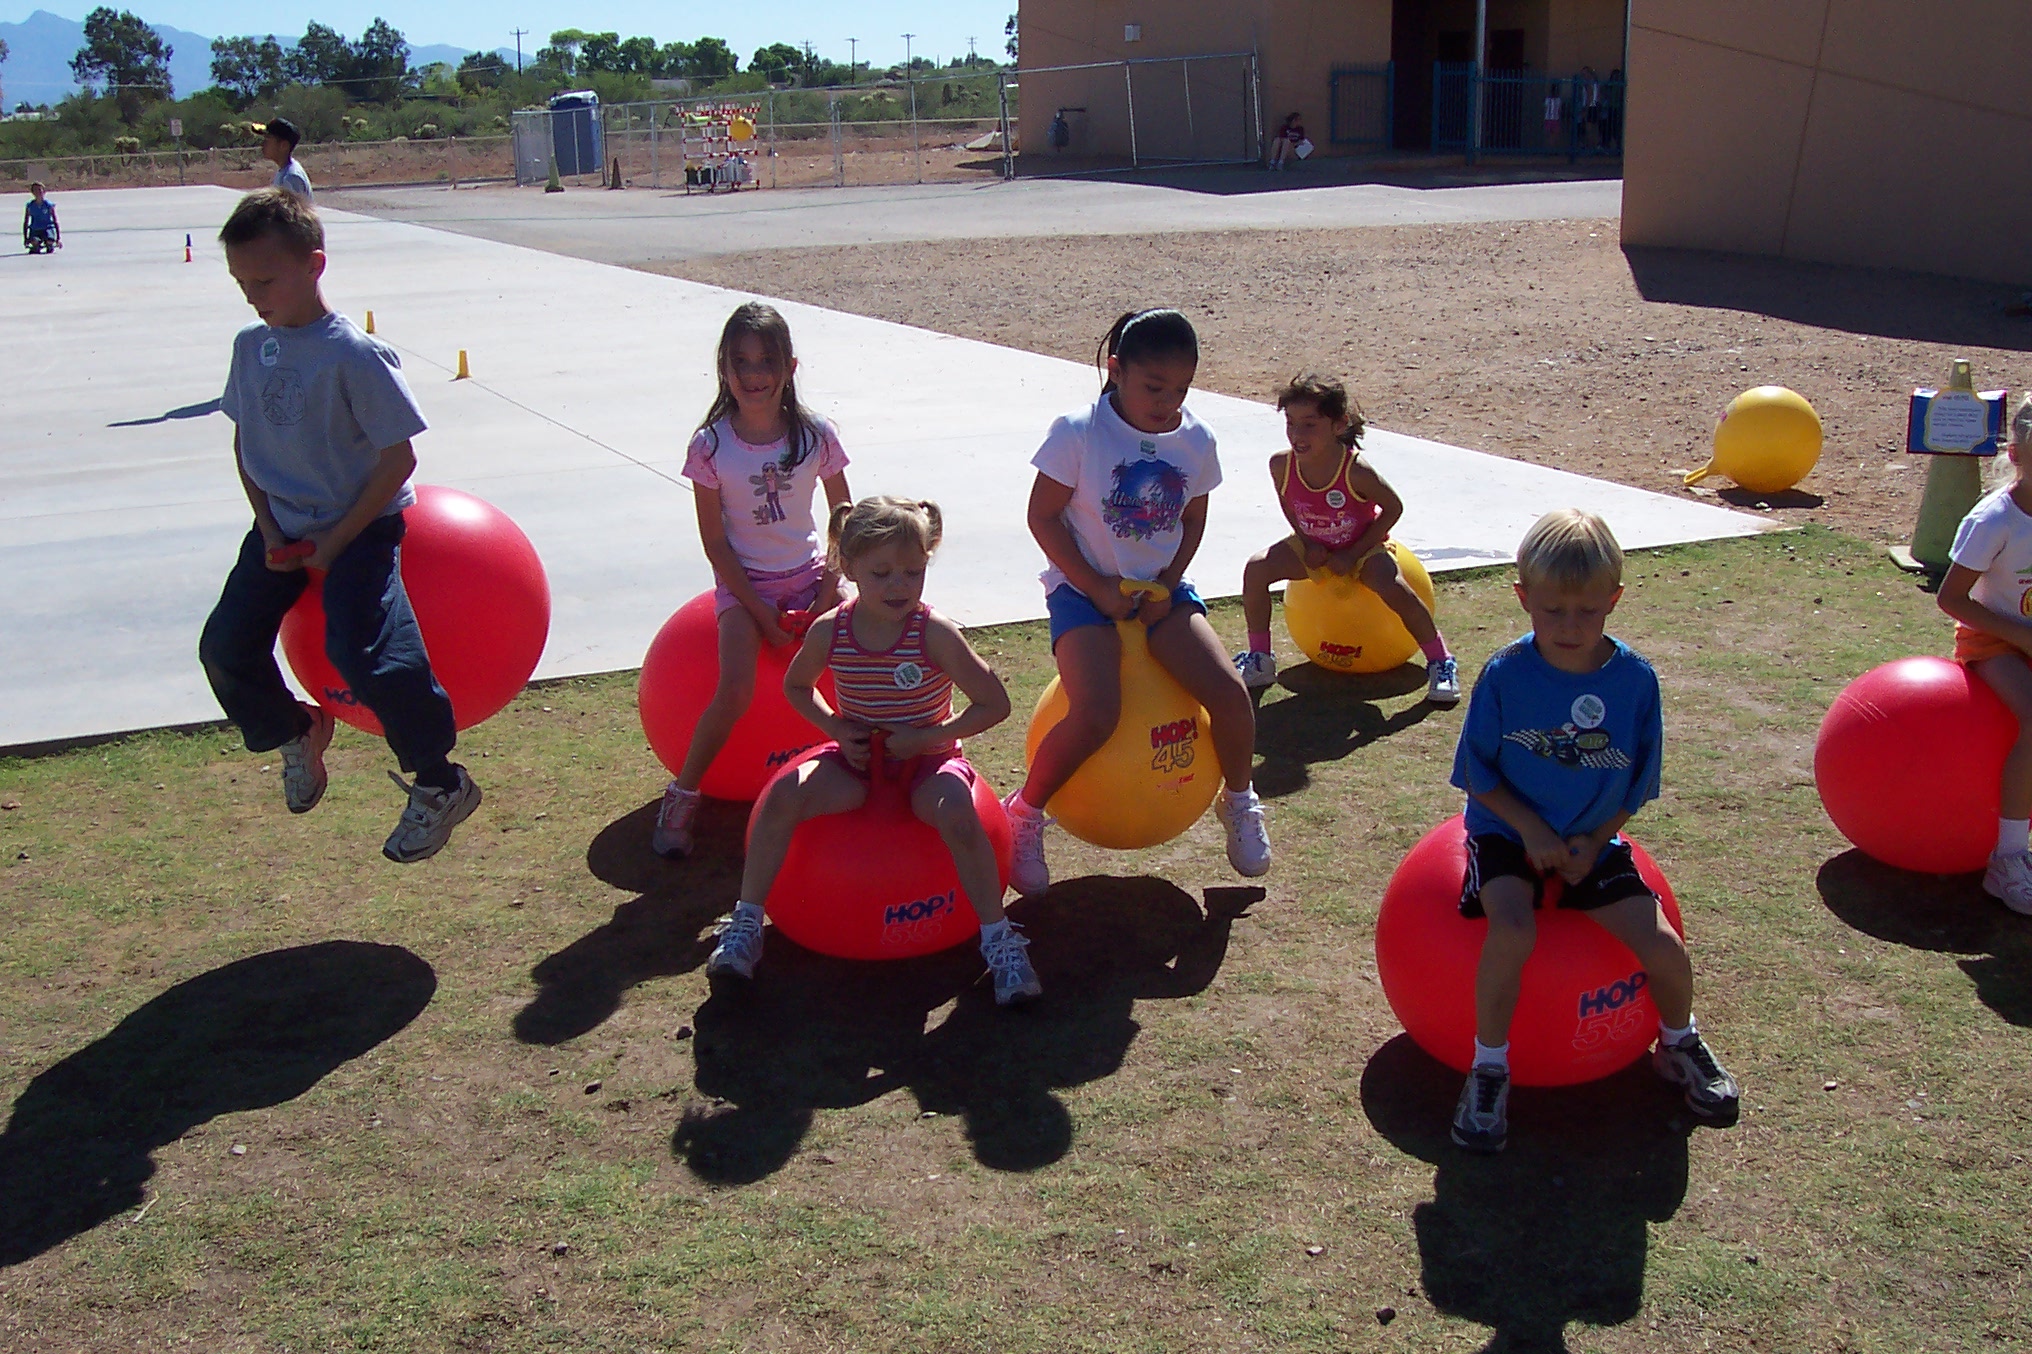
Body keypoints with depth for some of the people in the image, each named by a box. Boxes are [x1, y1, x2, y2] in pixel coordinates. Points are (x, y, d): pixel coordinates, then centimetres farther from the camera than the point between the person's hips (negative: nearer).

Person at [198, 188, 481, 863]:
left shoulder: (354, 356, -19)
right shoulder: (251, 346, 1)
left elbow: (399, 458, -17)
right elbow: (244, 441, 12)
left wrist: (337, 541, -14)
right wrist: (268, 530, 0)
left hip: (361, 524, -7)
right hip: (285, 526, 7)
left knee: (365, 655, -21)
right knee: (225, 649, -1)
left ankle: (440, 784, -1)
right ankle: (297, 732, 29)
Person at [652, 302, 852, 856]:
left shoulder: (816, 435, -6)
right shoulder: (710, 446, -10)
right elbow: (715, 541, -7)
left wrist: (829, 592, -7)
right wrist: (761, 612, -12)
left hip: (808, 575, 2)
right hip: (744, 582, -2)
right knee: (735, 692, -23)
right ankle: (681, 796, -3)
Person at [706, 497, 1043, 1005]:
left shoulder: (934, 633, -19)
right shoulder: (830, 631, -10)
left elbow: (995, 704, -14)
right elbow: (796, 685, 11)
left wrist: (925, 737, -19)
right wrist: (835, 728, -6)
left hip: (927, 756, -3)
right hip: (858, 758, 3)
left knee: (955, 811, -34)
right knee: (783, 794, -22)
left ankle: (999, 941, -18)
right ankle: (745, 924, -7)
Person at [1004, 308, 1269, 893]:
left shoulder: (1196, 440, -1)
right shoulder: (1079, 433, -14)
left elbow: (1193, 522, 10)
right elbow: (1043, 517, -10)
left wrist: (1167, 584, -7)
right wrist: (1097, 587, -14)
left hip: (1160, 589, 4)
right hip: (1085, 588, -4)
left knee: (1230, 694, -14)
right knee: (1095, 716, -26)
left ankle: (1239, 801, 15)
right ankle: (1024, 812, 0)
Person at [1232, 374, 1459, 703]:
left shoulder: (1356, 470, -32)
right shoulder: (1282, 465, -21)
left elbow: (1393, 508, -18)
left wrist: (1353, 555, -19)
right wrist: (1306, 542, -8)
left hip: (1363, 547, -4)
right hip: (1315, 549, 4)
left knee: (1394, 588, -31)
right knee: (1256, 568, -17)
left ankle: (1440, 662, -9)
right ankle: (1259, 659, 0)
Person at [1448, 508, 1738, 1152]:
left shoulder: (1635, 679, -8)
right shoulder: (1505, 675, -13)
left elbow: (1639, 785, 2)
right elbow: (1477, 773, -5)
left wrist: (1593, 843, -11)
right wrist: (1532, 831, -16)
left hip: (1592, 843, 2)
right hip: (1508, 833, -2)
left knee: (1662, 945, -10)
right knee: (1513, 927, -30)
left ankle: (1679, 1044, 26)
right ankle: (1489, 1067, -8)